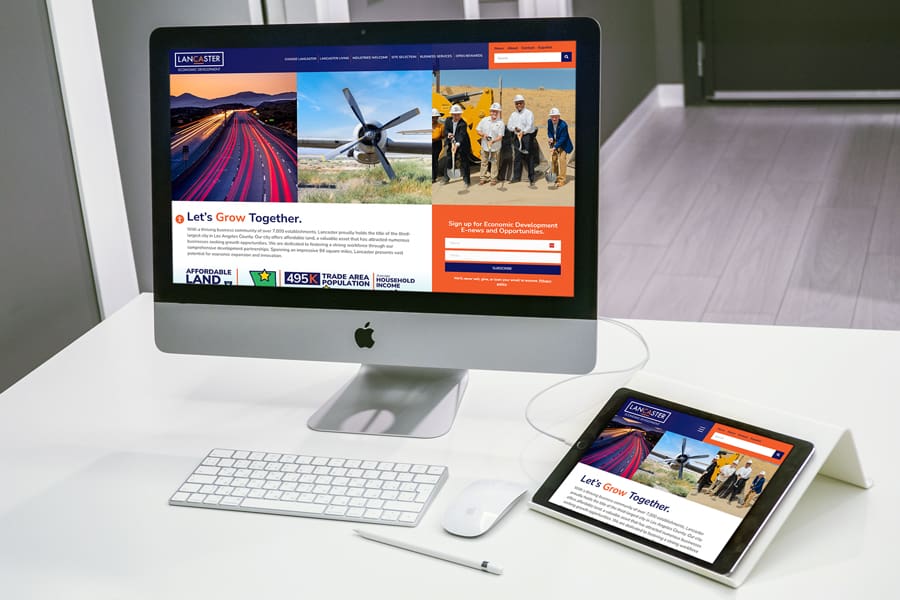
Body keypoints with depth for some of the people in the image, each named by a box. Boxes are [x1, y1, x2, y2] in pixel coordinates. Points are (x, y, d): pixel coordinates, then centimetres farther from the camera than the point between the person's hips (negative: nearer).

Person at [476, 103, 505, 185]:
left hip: (495, 147, -3)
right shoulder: (484, 120, 1)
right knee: (484, 162, 9)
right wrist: (483, 134, -12)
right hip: (484, 145, 3)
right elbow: (478, 130, 8)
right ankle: (483, 178, 18)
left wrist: (493, 141, -30)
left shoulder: (500, 123, -9)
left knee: (494, 163, 4)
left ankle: (493, 179, 13)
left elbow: (500, 137, -13)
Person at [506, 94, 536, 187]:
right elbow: (509, 125, 8)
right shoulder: (513, 114, 15)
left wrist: (523, 132, -33)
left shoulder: (528, 113, -4)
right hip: (517, 137, 5)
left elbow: (530, 125, -17)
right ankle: (516, 177, 15)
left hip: (527, 136, -5)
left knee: (529, 158, -6)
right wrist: (515, 128, -12)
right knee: (517, 157, 7)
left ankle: (531, 179, -4)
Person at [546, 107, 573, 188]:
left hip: (563, 144, -6)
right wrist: (550, 138, -14)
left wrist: (555, 147, -32)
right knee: (553, 159, 8)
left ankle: (561, 180, -8)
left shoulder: (563, 125, -28)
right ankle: (555, 178, 24)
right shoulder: (549, 122, -10)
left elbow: (563, 138, -26)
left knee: (562, 159, -12)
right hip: (554, 143, 6)